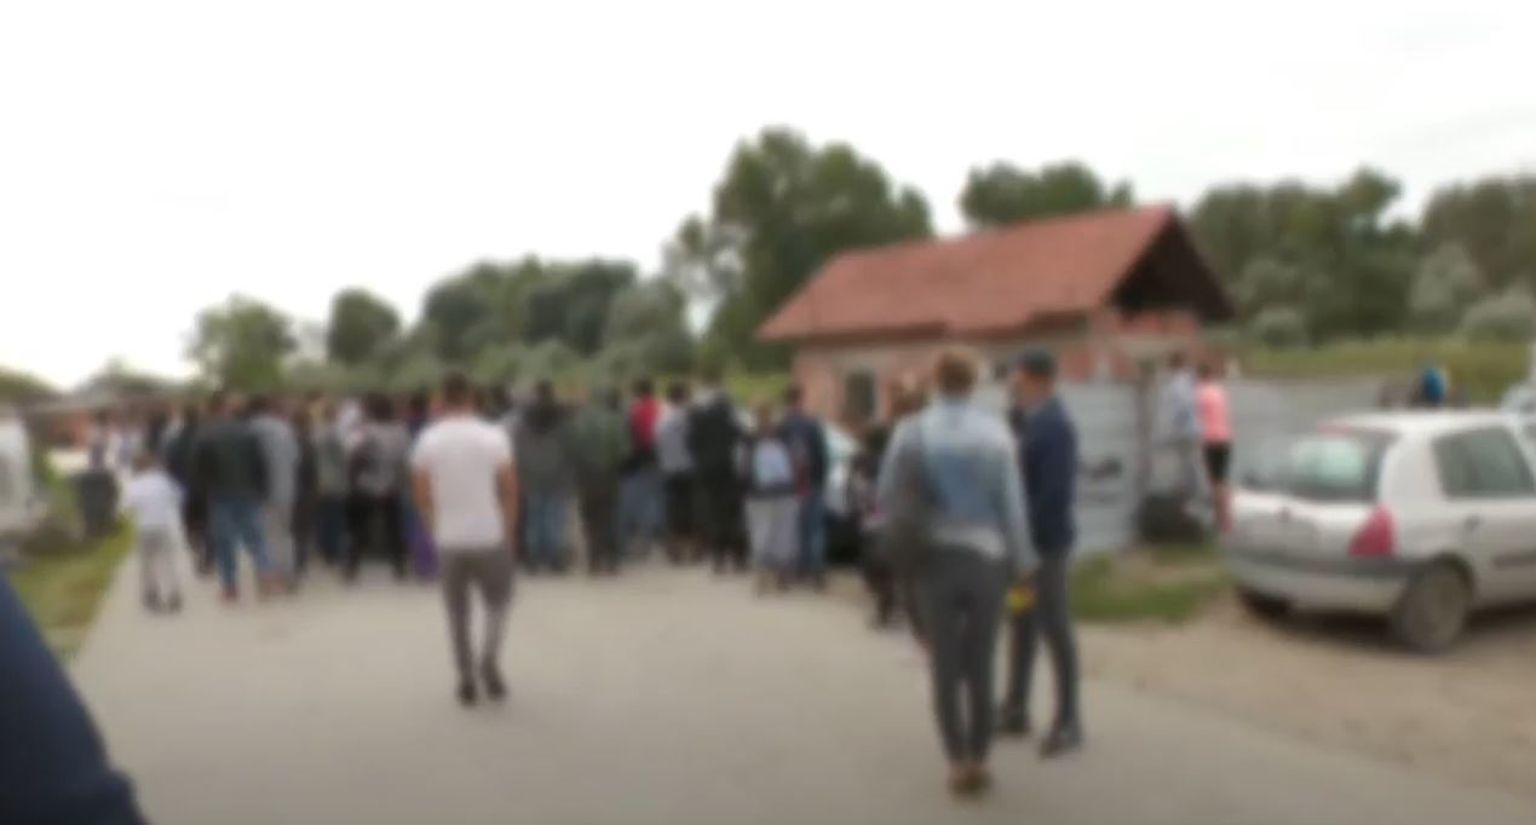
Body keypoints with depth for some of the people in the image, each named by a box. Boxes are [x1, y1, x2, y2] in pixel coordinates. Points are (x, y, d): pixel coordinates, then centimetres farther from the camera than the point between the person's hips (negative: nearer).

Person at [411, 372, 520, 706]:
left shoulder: (427, 440, -3)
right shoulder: (493, 436, -7)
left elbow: (422, 495, -1)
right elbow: (509, 489, -5)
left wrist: (436, 529, 13)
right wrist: (509, 531, 6)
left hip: (448, 539, 1)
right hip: (489, 535, -1)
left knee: (457, 611, 13)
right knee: (498, 601, 17)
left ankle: (466, 680, 15)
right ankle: (490, 659, -4)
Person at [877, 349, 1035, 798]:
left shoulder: (911, 431, -5)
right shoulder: (996, 431, -6)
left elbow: (888, 497, -4)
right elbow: (1012, 503, -6)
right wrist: (1023, 564, 1)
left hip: (935, 558, 0)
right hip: (986, 556, 0)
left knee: (945, 666, 9)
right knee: (980, 664, 11)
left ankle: (959, 761, 7)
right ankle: (978, 759, 17)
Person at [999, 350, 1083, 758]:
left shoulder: (1055, 425, -17)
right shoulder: (1028, 421, 11)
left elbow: (1058, 491, -23)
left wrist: (1030, 536, -21)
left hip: (1044, 544, -9)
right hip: (1021, 541, 9)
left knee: (1054, 629, 1)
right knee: (1021, 625, 16)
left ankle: (1068, 722, 13)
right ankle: (1015, 710, 27)